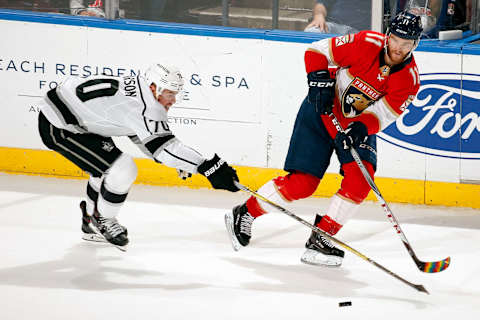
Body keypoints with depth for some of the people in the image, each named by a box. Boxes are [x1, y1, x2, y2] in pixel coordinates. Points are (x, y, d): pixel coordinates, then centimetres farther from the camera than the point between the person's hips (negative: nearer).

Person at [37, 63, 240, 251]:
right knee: (122, 171, -11)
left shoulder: (134, 89, 6)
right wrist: (209, 168, -34)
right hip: (58, 127, -11)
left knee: (107, 166, 23)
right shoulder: (143, 107, -24)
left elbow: (144, 137, 20)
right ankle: (103, 220, 11)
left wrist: (177, 160, 13)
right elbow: (163, 147, -30)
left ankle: (92, 224, 36)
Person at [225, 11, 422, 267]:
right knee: (302, 183, -9)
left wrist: (361, 128, -37)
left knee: (360, 179, -19)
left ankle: (320, 239, -7)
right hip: (323, 112, -3)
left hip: (359, 124, 3)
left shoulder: (409, 79, -15)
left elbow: (382, 113, -20)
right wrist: (320, 81, -25)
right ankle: (244, 215, 10)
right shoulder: (366, 44, -22)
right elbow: (317, 52, -12)